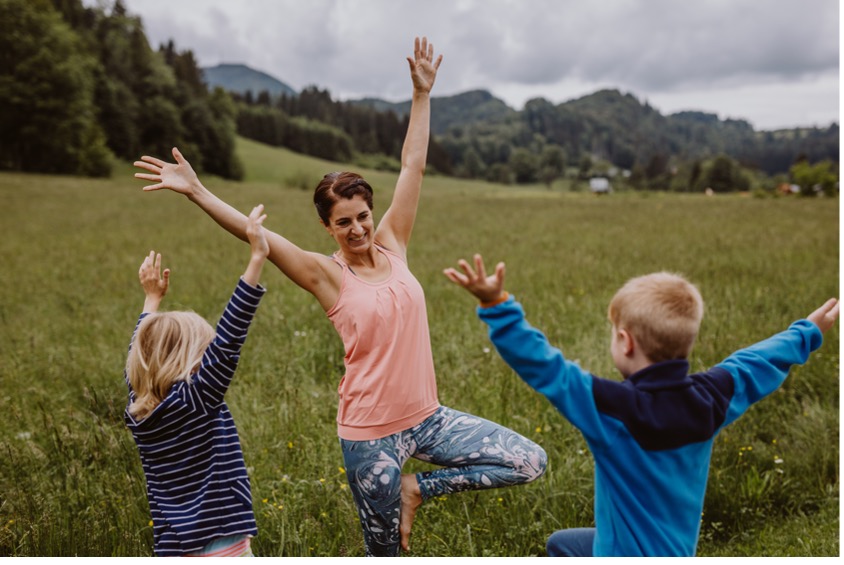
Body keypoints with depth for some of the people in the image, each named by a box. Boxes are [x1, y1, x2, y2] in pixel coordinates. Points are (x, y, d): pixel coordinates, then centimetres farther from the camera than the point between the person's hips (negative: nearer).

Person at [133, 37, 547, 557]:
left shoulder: (392, 245, 3)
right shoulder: (327, 275, -9)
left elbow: (413, 166, 5)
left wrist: (423, 94, 6)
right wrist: (195, 190, -25)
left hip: (427, 417, 5)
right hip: (371, 435, -5)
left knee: (530, 463, -1)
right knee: (385, 552, 8)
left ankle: (420, 488, 12)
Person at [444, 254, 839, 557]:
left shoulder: (613, 410, -29)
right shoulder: (710, 399, -11)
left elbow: (540, 364, -35)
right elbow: (758, 362, 7)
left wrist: (496, 305, -38)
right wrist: (807, 333, 24)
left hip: (629, 554, -8)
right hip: (675, 551, 8)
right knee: (561, 543, 30)